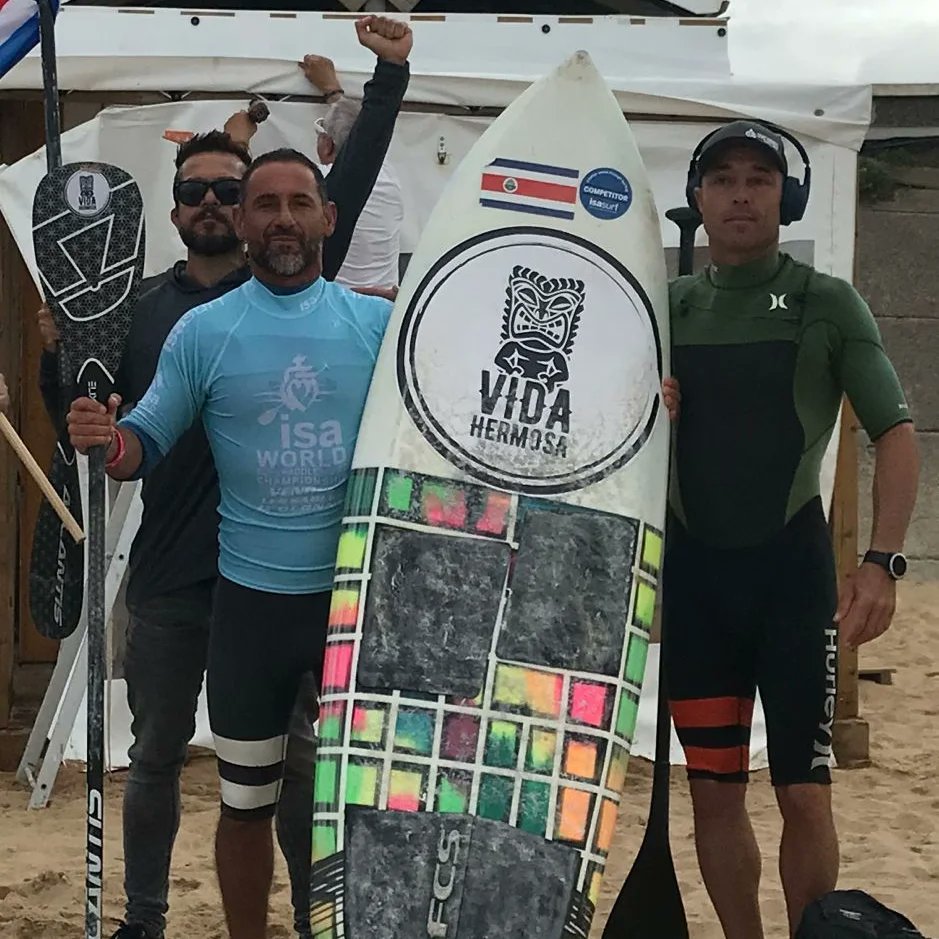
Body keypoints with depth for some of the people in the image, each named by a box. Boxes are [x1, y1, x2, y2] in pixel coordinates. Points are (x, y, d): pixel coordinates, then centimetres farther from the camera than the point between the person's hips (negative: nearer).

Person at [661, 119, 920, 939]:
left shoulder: (827, 303, -1)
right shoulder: (669, 306, 8)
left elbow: (896, 433, -6)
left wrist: (883, 562, -19)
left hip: (791, 566, -3)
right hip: (693, 570, 3)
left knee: (804, 793, 0)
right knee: (714, 791, 9)